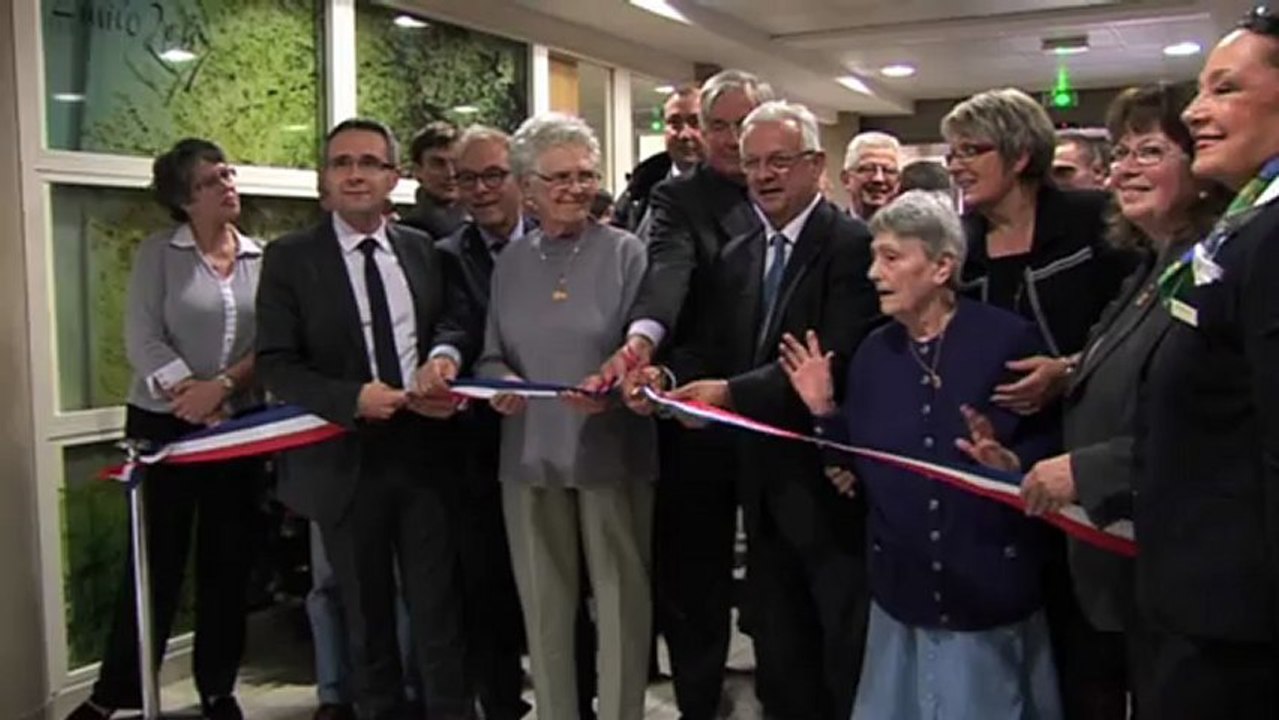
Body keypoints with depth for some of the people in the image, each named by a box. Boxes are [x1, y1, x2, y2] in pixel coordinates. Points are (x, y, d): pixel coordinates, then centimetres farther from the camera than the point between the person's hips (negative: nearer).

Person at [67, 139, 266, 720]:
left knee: (228, 562, 8)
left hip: (240, 424, 3)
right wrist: (190, 394, -20)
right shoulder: (158, 253, -2)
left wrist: (222, 386, -16)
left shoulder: (260, 258, 6)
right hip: (165, 424, -3)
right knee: (156, 562, 3)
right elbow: (142, 340, -11)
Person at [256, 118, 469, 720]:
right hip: (346, 458, -1)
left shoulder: (423, 251, 7)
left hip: (424, 451, 2)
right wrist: (352, 399, -21)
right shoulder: (290, 258, -2)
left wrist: (449, 387, -7)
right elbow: (276, 364, -7)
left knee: (439, 607, 6)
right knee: (366, 614, 13)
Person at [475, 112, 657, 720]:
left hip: (611, 449, -3)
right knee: (543, 602, 13)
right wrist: (500, 381, -11)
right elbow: (491, 357, 11)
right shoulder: (510, 262, 9)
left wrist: (614, 387, -26)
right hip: (529, 453, 4)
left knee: (620, 597, 6)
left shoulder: (625, 251, -2)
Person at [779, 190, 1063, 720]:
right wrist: (826, 413, -7)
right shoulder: (873, 353, 4)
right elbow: (861, 469, 6)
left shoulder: (1008, 338, -10)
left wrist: (1014, 463, -24)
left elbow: (1054, 442, -5)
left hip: (992, 588, -4)